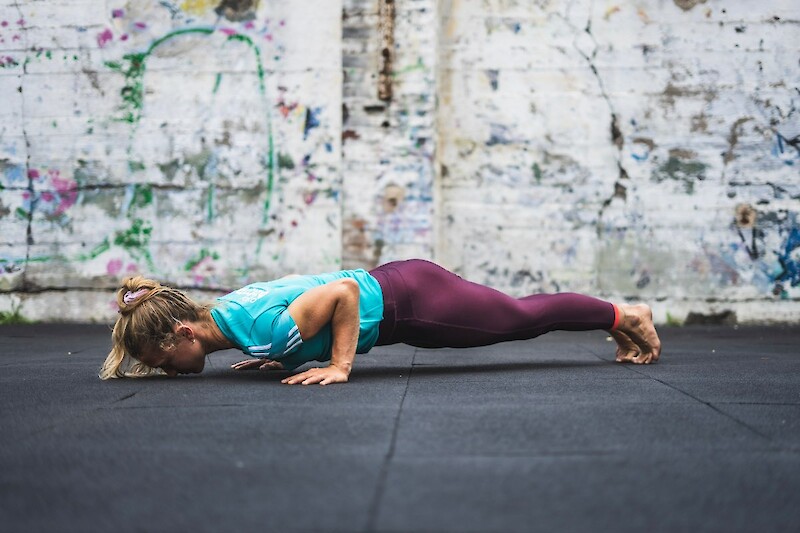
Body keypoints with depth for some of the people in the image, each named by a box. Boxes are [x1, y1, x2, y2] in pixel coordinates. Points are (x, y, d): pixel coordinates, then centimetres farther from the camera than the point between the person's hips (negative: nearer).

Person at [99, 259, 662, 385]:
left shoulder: (260, 327, -30)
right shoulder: (224, 309, -2)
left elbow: (341, 291, -33)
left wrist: (340, 366, -27)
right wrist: (276, 356, 9)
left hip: (410, 301, -8)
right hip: (394, 282, 8)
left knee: (523, 318, 12)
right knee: (521, 313, 23)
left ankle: (625, 315, 33)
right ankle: (620, 317, 41)